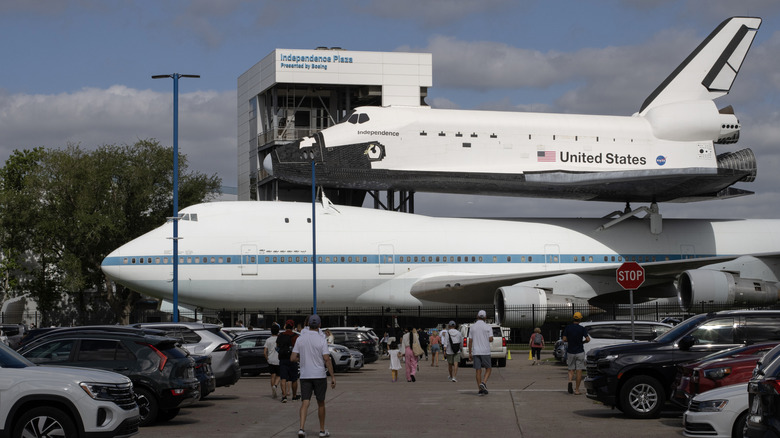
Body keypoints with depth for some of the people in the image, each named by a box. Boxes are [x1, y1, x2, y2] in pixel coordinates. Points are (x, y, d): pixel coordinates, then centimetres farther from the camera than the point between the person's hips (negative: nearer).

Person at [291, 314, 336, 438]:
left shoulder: (300, 339, 1)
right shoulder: (321, 340, -9)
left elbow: (293, 358, 1)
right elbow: (327, 359, -15)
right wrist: (333, 377, -12)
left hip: (305, 376, 2)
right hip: (319, 375, -2)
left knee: (305, 403, -1)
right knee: (320, 403, 11)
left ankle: (301, 428, -19)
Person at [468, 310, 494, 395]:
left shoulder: (472, 327, 5)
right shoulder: (488, 327, -4)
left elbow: (470, 341, 4)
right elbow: (491, 339, -10)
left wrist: (470, 353, 9)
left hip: (475, 352, 3)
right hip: (485, 351, -3)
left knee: (478, 370, 4)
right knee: (488, 369, 9)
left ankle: (481, 389, 2)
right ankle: (483, 383, -14)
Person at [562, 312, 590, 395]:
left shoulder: (568, 328, -2)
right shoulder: (582, 329, -7)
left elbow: (564, 339, -6)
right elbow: (588, 339, -15)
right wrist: (582, 342, 6)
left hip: (570, 352, 2)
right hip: (580, 352, -2)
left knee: (571, 369, 13)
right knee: (579, 371, 4)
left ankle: (570, 381, -17)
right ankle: (577, 390, 3)